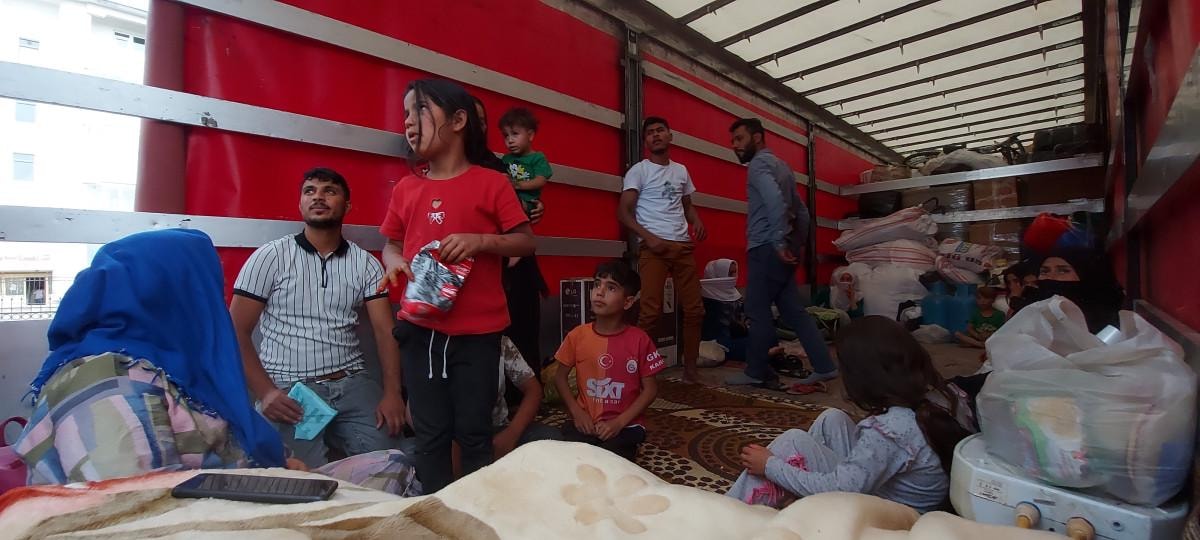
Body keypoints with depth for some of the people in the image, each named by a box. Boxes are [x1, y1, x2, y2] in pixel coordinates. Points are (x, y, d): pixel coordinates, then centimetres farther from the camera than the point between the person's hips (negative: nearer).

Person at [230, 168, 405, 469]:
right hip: (290, 389, -2)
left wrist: (392, 392, -14)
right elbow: (237, 332, -1)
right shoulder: (271, 257, 0)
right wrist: (265, 392, -14)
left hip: (352, 384, 2)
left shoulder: (366, 263, 6)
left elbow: (385, 331, -1)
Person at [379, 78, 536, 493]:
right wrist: (393, 261, -5)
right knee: (430, 434, 13)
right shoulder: (405, 189, 7)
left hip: (477, 332, -3)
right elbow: (391, 243, 17)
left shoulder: (491, 183, -5)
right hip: (420, 330, 4)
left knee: (474, 432, 8)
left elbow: (526, 242, -3)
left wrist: (480, 240, -19)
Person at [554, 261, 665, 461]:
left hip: (625, 425, -2)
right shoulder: (577, 335, -3)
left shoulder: (639, 339, -9)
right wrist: (577, 412, -6)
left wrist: (620, 422, -12)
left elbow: (650, 389, -4)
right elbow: (560, 377, 7)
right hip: (586, 422, 2)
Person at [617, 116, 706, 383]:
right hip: (654, 247, -5)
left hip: (684, 246, 6)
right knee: (650, 311, -11)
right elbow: (623, 212, -6)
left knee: (695, 309, 5)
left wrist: (697, 221, 3)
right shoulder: (639, 170, 1)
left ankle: (690, 367, 18)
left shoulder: (681, 171, 17)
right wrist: (648, 237, -19)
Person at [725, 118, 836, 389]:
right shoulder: (780, 165, 23)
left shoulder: (759, 164, -7)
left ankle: (756, 372, 9)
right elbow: (801, 209, 24)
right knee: (793, 310, 10)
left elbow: (775, 201, -25)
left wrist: (779, 243, -23)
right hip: (782, 248, 9)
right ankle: (823, 366, 12)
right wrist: (799, 243, 22)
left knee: (758, 311, -1)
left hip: (767, 249, -9)